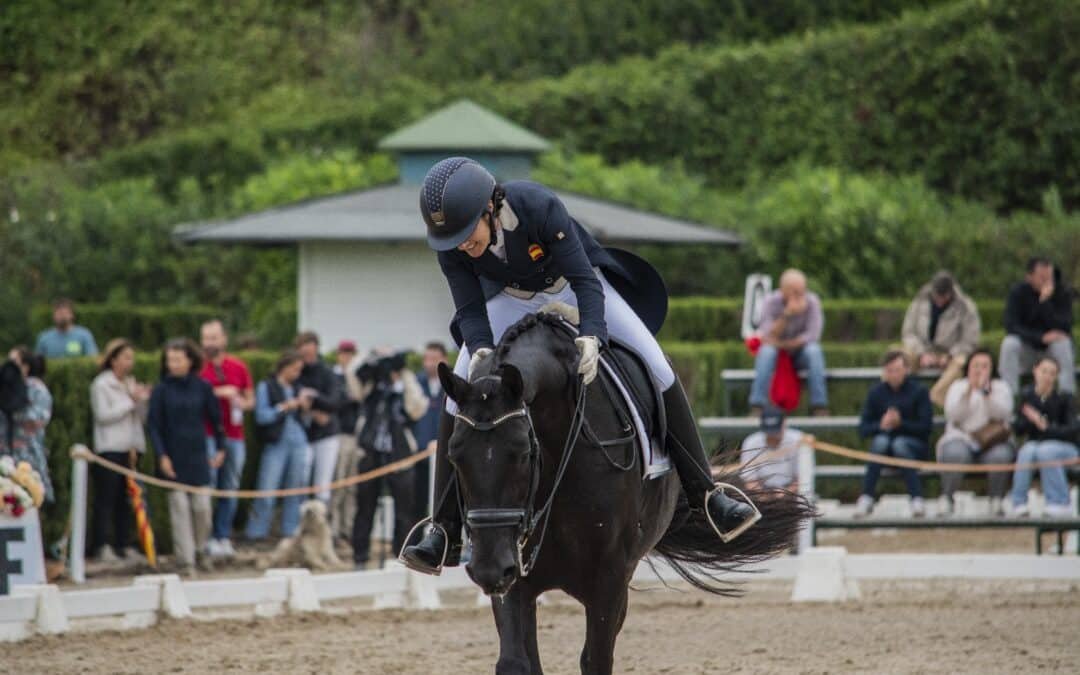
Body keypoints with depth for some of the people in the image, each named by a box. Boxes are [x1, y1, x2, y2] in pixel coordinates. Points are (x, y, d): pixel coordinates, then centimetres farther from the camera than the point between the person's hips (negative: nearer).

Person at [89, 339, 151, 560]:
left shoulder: (131, 384, 17)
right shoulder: (101, 385, -1)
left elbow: (141, 418, 17)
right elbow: (103, 415, -11)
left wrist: (143, 401, -2)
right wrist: (130, 402, -7)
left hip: (131, 448, 6)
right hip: (110, 449, -6)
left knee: (126, 500, 5)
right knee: (106, 499, -7)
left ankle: (123, 544, 9)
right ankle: (101, 546, -7)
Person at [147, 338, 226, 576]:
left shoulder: (202, 387, 1)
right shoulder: (161, 390, -3)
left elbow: (215, 418, 10)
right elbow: (153, 425, -3)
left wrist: (220, 448, 11)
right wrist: (162, 456, -11)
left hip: (197, 456, 2)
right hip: (174, 457, -2)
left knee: (202, 507, 1)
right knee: (180, 507, -2)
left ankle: (200, 550, 23)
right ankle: (185, 559, 2)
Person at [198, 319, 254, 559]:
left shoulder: (239, 368, 12)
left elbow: (250, 400, 20)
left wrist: (242, 403, -2)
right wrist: (217, 393, -15)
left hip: (234, 436, 4)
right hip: (207, 437, -4)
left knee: (230, 488, 4)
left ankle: (224, 537, 10)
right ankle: (208, 537, -5)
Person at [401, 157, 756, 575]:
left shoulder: (539, 207, -39)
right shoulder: (450, 246, -29)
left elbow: (585, 281, -39)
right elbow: (469, 309, -27)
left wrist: (591, 335, -56)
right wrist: (479, 349, -49)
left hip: (572, 285, -2)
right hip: (512, 298, 2)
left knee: (657, 368, -13)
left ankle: (706, 494, -3)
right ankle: (446, 532, -10)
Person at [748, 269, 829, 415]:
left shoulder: (812, 301, -13)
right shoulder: (771, 301, -14)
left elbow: (812, 335, -18)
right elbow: (768, 336, -24)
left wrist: (782, 344, -21)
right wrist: (786, 315, -38)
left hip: (800, 352, 0)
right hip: (776, 353, 0)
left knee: (814, 350, -32)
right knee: (766, 352, -33)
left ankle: (820, 408, -31)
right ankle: (756, 408, -36)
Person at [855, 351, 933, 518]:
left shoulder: (919, 391, -2)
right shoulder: (876, 392, 5)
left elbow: (926, 427, -8)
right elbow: (863, 429, 2)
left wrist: (901, 423, -23)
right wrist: (880, 425, -19)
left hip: (915, 445, -2)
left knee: (899, 443, -35)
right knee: (881, 440, -32)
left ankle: (917, 499, -41)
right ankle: (866, 499, -36)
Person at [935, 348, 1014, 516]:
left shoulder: (1000, 387, 13)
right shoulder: (958, 387, 14)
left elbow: (1002, 414, -7)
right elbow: (953, 416, -4)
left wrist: (985, 390, -18)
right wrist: (969, 391, -15)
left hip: (992, 443, 0)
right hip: (962, 439, 0)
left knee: (1000, 455, -34)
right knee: (956, 454, -35)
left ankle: (996, 500, -17)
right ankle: (945, 499, -20)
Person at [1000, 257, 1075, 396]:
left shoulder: (1063, 293, -12)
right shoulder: (1017, 292, -10)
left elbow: (1064, 328, -23)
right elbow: (1011, 327, -18)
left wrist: (1045, 302, -33)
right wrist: (1041, 337, -30)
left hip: (1051, 349, 0)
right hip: (1027, 348, 0)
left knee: (1063, 343, -33)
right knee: (1009, 343, -30)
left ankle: (1067, 394, -32)